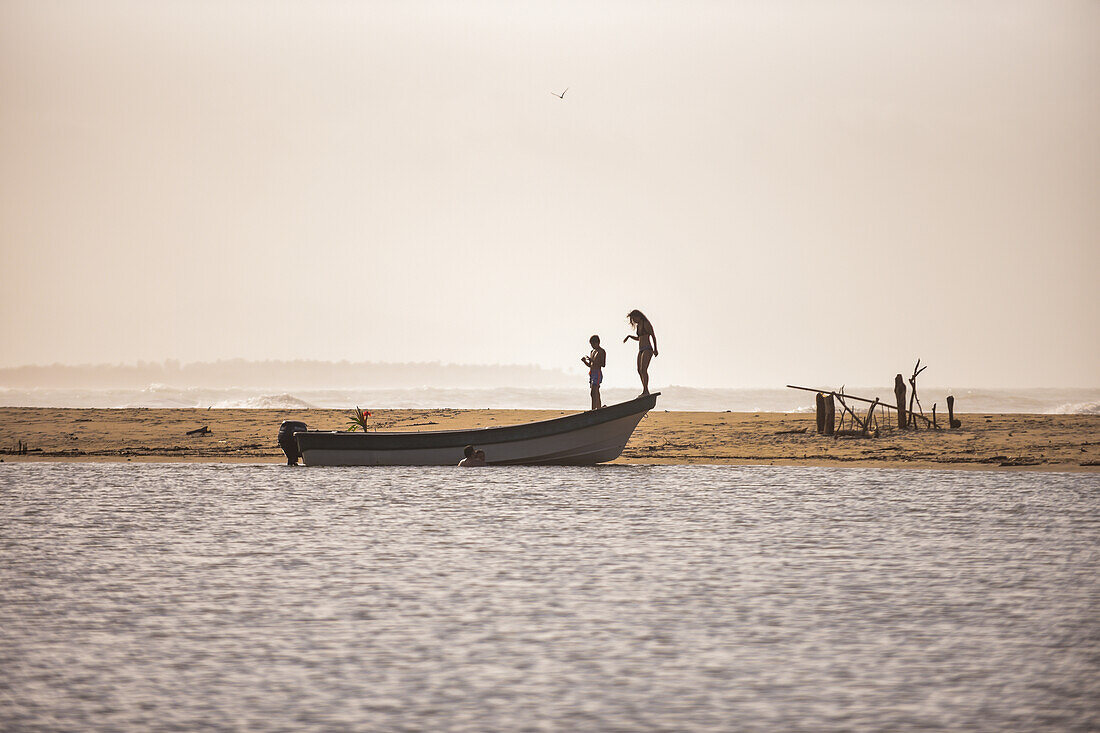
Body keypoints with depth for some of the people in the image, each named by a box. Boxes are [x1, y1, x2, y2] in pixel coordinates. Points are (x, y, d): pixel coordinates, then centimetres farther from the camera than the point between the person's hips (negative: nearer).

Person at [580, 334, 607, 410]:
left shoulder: (601, 352, -7)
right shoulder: (593, 352, 19)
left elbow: (603, 364, -17)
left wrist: (592, 360, -23)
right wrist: (584, 361, 4)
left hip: (597, 374, -9)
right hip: (591, 374, 9)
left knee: (594, 393, -17)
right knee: (596, 394, 9)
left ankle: (593, 409, -22)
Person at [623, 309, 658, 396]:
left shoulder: (646, 324, -9)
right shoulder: (638, 326, 16)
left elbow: (653, 336, -13)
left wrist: (655, 349, -22)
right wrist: (629, 336, 13)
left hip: (647, 349, -9)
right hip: (641, 350, 9)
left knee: (643, 369, -19)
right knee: (640, 371, 6)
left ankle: (645, 390, -23)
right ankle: (645, 391, 10)